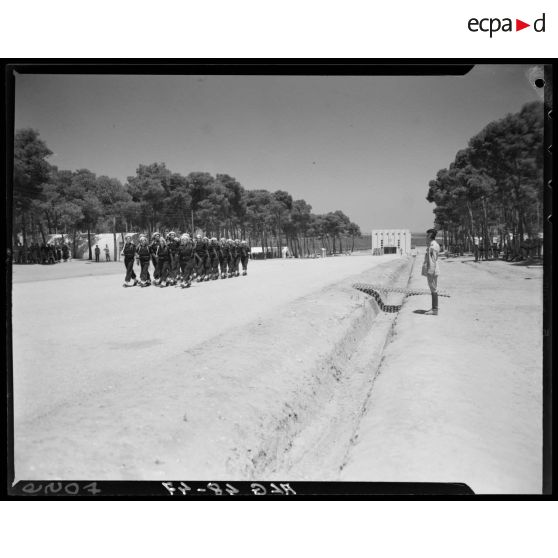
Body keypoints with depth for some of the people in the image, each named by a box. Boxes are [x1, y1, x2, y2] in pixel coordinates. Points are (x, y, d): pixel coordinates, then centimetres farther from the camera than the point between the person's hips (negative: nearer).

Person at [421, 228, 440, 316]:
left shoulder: (433, 245, -15)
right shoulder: (431, 245, 16)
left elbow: (433, 259, -20)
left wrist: (431, 272, -22)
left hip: (431, 270, -11)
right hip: (430, 270, 11)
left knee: (434, 289, -7)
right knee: (433, 289, 14)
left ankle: (435, 310, -4)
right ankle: (434, 308, 20)